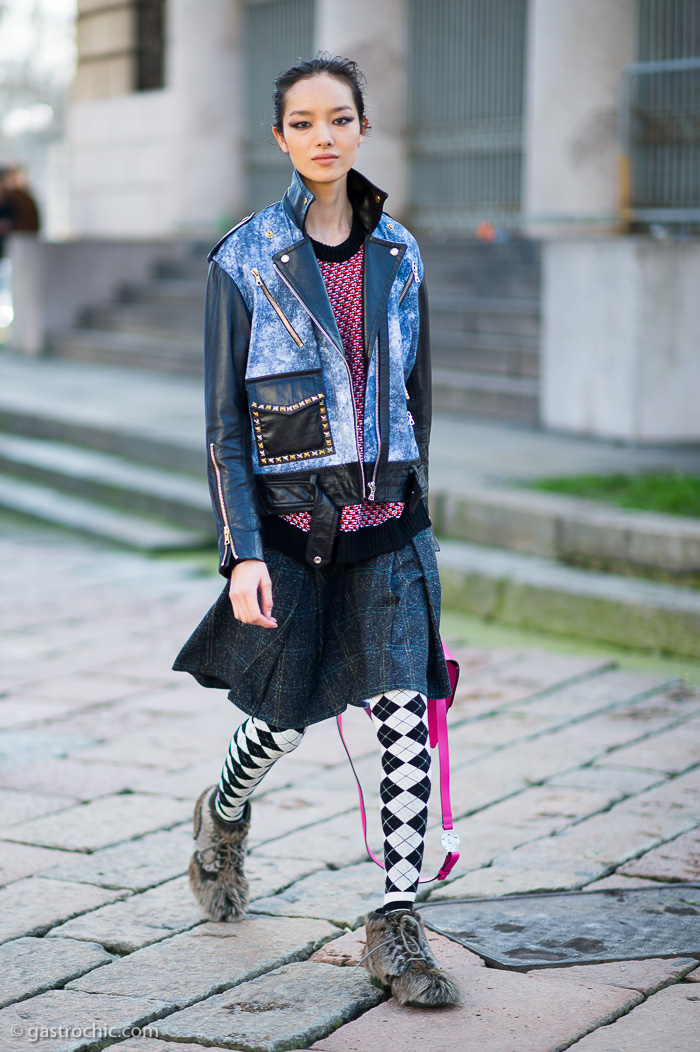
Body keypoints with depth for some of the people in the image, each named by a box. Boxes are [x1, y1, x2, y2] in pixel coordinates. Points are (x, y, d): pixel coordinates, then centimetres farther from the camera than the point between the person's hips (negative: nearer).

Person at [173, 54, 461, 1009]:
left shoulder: (397, 254, 5)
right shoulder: (246, 259, -6)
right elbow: (226, 423, -7)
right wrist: (243, 552, -13)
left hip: (384, 520, 3)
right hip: (290, 521, -2)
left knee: (407, 713, -8)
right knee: (286, 721, 10)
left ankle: (396, 927, 1)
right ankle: (223, 818, 45)